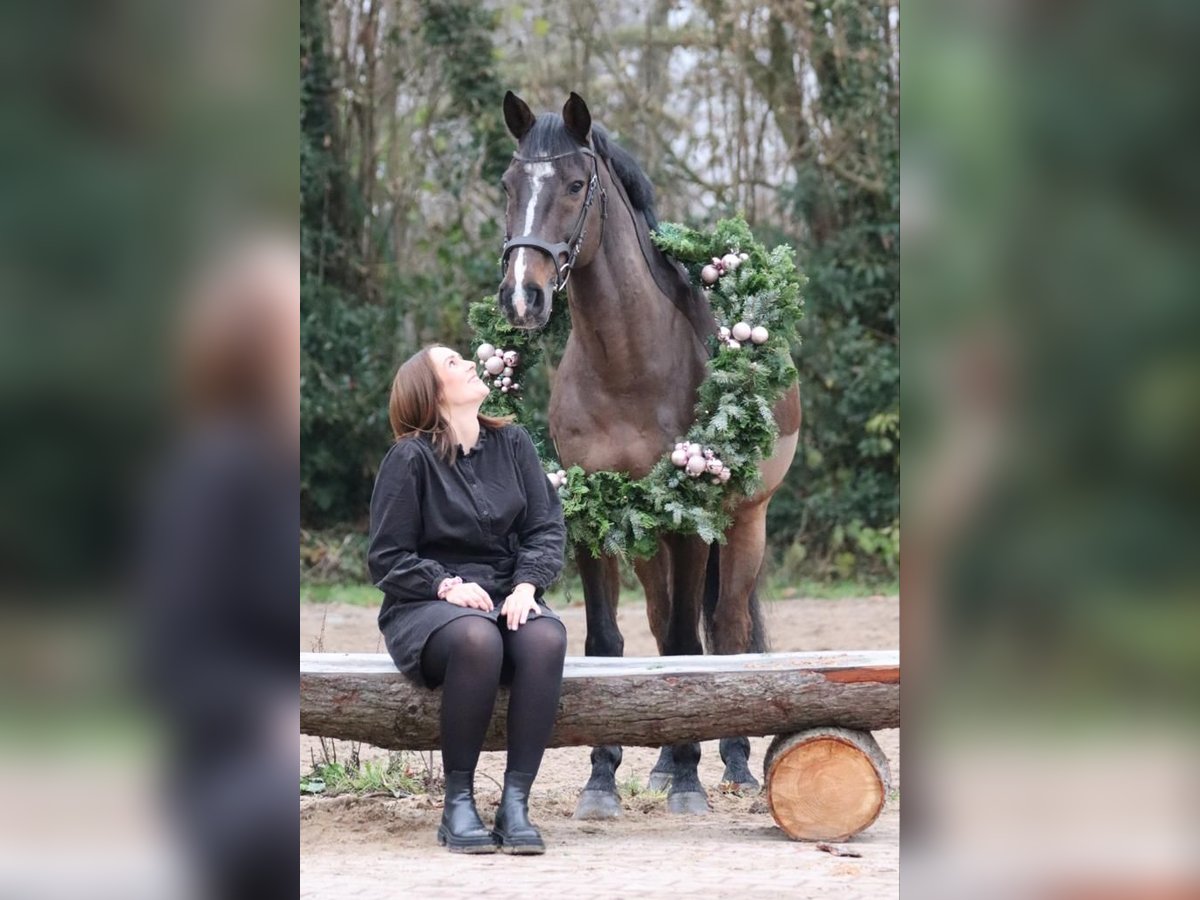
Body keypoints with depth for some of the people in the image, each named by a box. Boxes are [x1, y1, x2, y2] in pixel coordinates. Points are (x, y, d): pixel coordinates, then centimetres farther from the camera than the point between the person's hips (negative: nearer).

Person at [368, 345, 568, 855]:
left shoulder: (511, 443, 10)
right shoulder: (410, 459, -3)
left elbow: (547, 527, 6)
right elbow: (388, 559, -4)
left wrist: (526, 585, -13)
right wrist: (448, 586, -19)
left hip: (506, 598, 4)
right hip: (427, 604, -4)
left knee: (545, 638, -32)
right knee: (477, 638, -39)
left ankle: (515, 802, -33)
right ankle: (457, 803, -28)